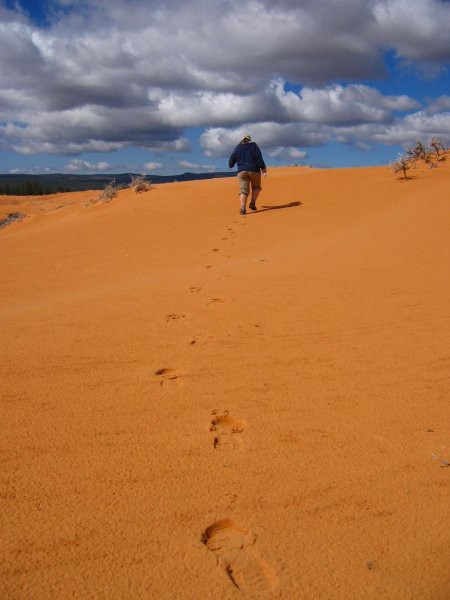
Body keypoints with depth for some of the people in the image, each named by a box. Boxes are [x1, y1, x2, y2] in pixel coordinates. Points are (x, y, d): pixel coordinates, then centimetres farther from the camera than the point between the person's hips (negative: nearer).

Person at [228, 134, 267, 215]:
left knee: (243, 190, -3)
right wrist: (263, 168, -5)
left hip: (242, 171, 1)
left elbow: (232, 160, 12)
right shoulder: (253, 146, 1)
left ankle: (243, 208, -21)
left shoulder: (238, 148, 7)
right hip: (254, 170, -1)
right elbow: (259, 158, -8)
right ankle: (252, 203, 2)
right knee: (256, 187, 20)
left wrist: (231, 166, 33)